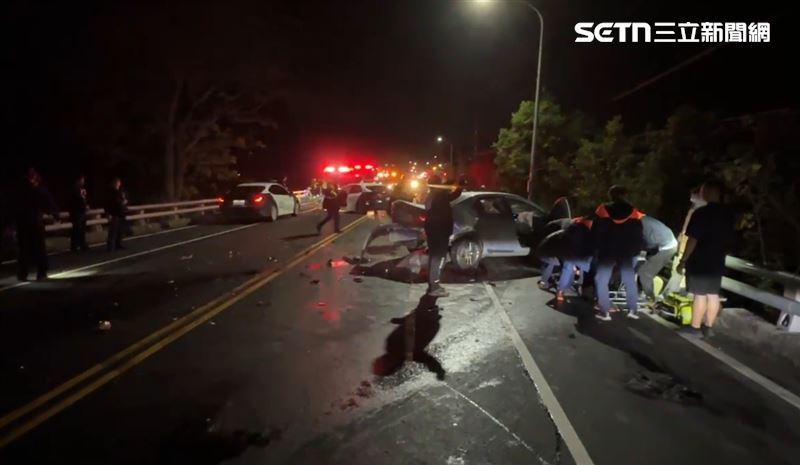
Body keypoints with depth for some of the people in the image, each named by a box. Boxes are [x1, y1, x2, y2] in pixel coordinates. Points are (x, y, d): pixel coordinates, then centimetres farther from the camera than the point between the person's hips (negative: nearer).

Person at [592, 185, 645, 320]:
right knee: (630, 280, 13)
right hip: (627, 253, 3)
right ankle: (633, 310, 12)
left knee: (601, 280, 2)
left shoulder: (603, 210, -2)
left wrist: (597, 248, 10)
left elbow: (595, 233, 0)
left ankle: (604, 311, -4)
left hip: (607, 252, -2)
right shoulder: (633, 213, 4)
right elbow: (638, 236, 6)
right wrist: (635, 251, 15)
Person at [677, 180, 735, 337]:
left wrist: (683, 260, -12)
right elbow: (728, 238, 17)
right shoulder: (728, 214, 8)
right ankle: (708, 326, 19)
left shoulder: (701, 213, -17)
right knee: (713, 295, 11)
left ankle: (695, 327, 5)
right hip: (717, 261, 7)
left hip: (700, 261, -7)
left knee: (700, 295, -2)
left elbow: (693, 240, -18)